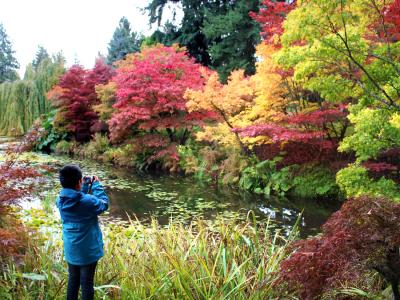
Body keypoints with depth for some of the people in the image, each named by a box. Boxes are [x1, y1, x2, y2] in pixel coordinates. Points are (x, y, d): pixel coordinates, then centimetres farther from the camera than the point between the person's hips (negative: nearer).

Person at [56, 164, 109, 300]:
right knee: (86, 282, 10)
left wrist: (85, 187, 7)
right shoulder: (87, 201, -27)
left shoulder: (61, 200, -8)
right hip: (87, 250, -6)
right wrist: (96, 185, -4)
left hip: (70, 249, 6)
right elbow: (104, 204, -9)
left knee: (73, 279, 24)